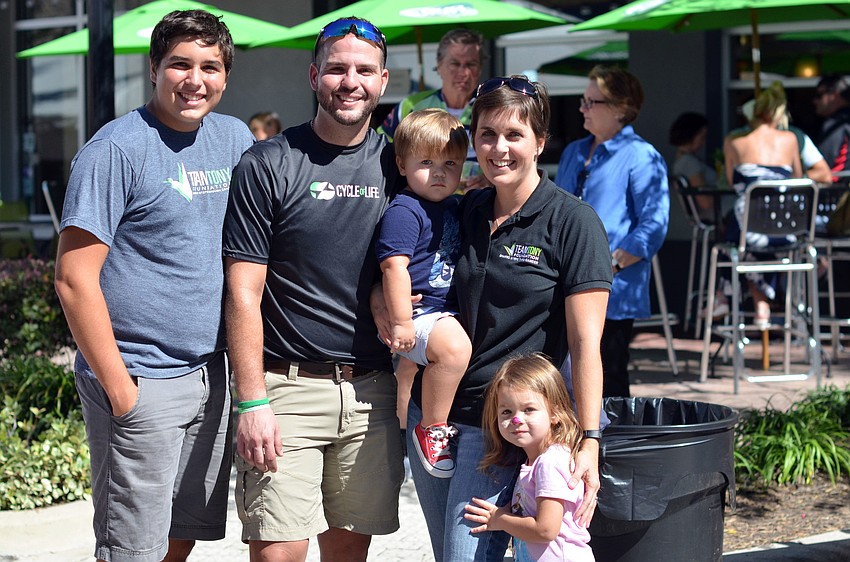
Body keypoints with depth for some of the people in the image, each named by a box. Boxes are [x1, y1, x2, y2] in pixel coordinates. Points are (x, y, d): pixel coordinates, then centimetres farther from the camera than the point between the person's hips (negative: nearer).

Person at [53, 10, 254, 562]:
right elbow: (75, 277, -14)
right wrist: (117, 383, -17)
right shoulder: (117, 150, -11)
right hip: (142, 382, -7)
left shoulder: (234, 138, 9)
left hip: (213, 374, 7)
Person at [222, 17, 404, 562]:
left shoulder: (396, 165, 9)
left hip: (373, 389, 4)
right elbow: (244, 294, -7)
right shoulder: (268, 165, -4)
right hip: (288, 384, -4)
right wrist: (253, 403, -13)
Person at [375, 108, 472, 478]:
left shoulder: (454, 208, 15)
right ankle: (432, 429, -20)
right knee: (454, 347, -34)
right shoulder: (404, 211, -13)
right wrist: (401, 323, -24)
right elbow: (394, 267, -20)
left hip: (449, 314, 10)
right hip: (419, 314, -10)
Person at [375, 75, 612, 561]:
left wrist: (588, 443, -20)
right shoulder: (465, 211, 8)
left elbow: (585, 344, -12)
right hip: (432, 412, 6)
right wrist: (380, 296, 0)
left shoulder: (572, 223, -8)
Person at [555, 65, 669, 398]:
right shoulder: (574, 153, 18)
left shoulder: (641, 158, -7)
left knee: (608, 385, -2)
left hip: (612, 293, -8)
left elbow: (653, 225, -14)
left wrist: (609, 266, -20)